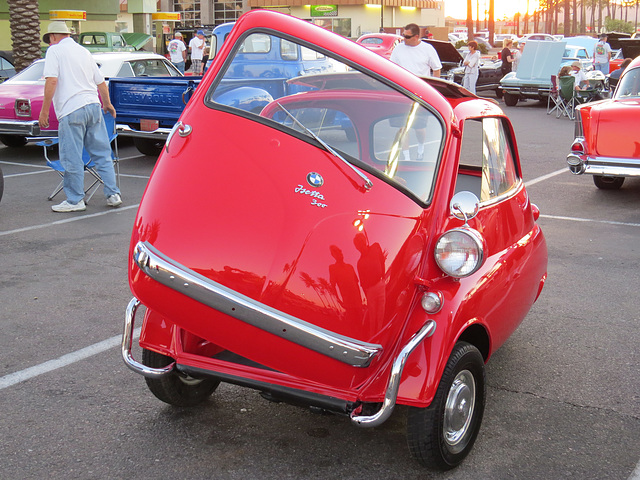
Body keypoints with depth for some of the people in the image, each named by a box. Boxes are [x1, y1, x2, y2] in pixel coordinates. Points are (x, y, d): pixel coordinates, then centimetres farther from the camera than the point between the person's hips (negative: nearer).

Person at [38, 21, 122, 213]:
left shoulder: (54, 50, 1)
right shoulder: (84, 51, 20)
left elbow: (52, 80, -12)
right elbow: (101, 82, 24)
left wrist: (44, 110, -10)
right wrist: (107, 104, 39)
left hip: (71, 111, -6)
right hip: (93, 105, 7)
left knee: (72, 159, 1)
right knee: (102, 154, 11)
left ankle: (75, 200, 7)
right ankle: (113, 195, 13)